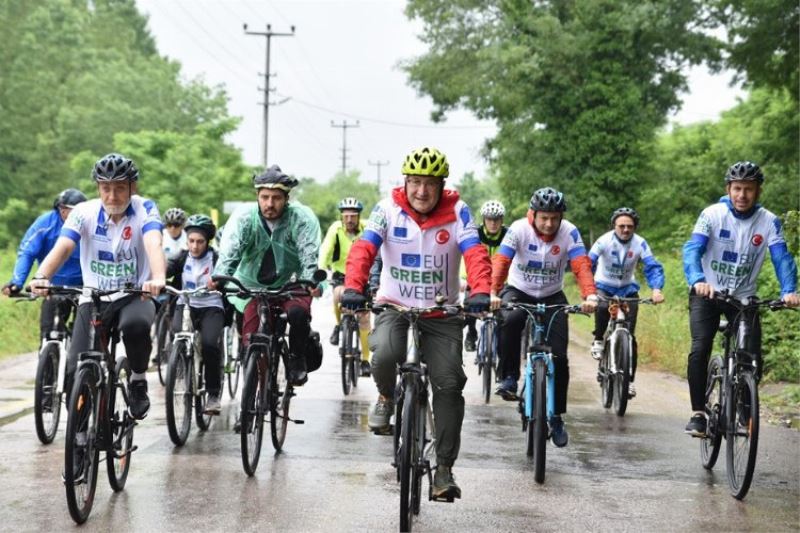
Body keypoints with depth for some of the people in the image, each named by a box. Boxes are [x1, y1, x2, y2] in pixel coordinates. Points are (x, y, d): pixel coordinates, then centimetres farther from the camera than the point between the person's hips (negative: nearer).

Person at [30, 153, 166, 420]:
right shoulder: (84, 212, -7)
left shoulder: (144, 209, -11)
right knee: (76, 370, -15)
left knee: (136, 325, -37)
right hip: (94, 299, 2)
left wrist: (158, 278, -51)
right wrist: (41, 277, -43)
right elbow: (62, 247, -22)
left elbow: (154, 244, -29)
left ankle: (138, 380, -9)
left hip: (134, 296, -2)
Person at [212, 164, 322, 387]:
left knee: (299, 312, -30)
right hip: (251, 283, 1)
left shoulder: (302, 217, -16)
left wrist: (310, 282, -45)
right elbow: (229, 250, -27)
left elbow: (309, 253, -25)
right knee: (251, 335, -15)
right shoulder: (244, 216, -15)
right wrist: (219, 277, -46)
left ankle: (297, 360, -5)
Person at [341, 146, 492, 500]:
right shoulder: (388, 209, -8)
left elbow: (475, 254, -21)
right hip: (394, 305, -1)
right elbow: (363, 248, -20)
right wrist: (353, 288, -38)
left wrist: (480, 292, -40)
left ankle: (445, 468, 3)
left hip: (442, 312, 1)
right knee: (385, 353, -31)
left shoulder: (457, 212, -9)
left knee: (449, 384, -9)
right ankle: (386, 397, 5)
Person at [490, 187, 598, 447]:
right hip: (519, 291, -1)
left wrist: (590, 295, -46)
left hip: (552, 297, 1)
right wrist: (493, 293, -46)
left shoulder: (569, 233, -17)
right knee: (510, 321, -37)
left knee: (559, 357, -6)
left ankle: (557, 419, 8)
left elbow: (582, 265, -28)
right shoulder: (519, 229, -20)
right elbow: (501, 261, -29)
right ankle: (509, 377, -18)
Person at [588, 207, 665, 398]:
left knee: (629, 336, -6)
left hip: (627, 289, 1)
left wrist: (656, 289, -40)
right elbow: (588, 263, -27)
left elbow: (653, 267, -21)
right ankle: (598, 340, -8)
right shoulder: (604, 240, -18)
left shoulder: (640, 243, -14)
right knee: (602, 308, -36)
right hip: (604, 286, -1)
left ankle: (630, 380, 4)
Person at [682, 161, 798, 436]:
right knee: (700, 350, -21)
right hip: (707, 294, -2)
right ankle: (698, 413, -9)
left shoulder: (769, 221, -9)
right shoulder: (712, 214, -13)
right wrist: (697, 280, -43)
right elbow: (692, 249, -23)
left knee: (753, 358, -8)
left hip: (744, 298, 2)